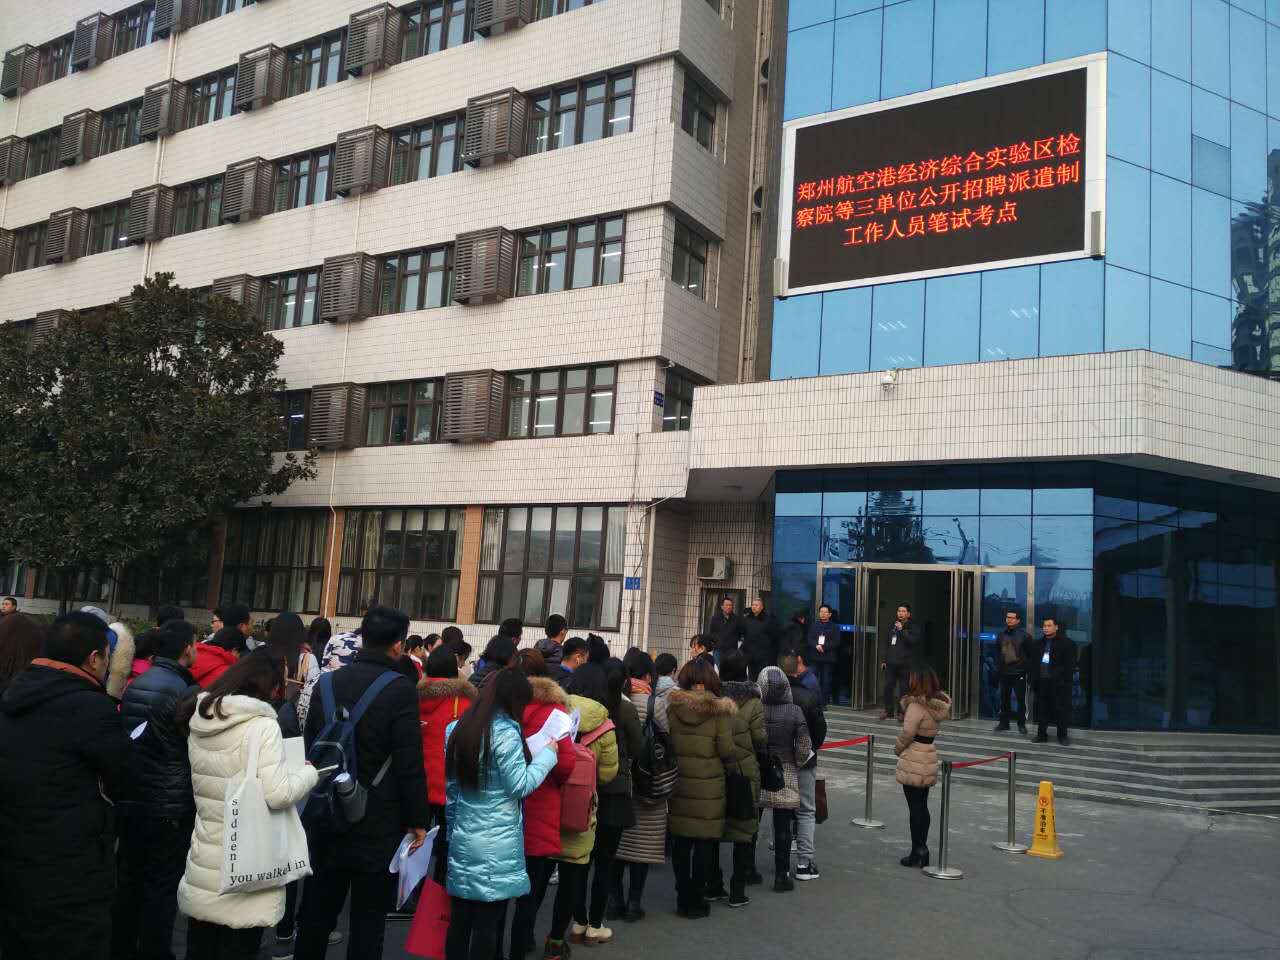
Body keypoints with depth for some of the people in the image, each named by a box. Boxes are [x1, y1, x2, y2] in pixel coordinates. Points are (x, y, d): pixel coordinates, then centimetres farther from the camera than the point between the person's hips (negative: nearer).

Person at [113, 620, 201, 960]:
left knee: (129, 879, 18)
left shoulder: (134, 686, 4)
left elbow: (126, 737, 12)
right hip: (169, 806, -7)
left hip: (130, 800, 7)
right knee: (162, 886, 5)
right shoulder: (184, 692, -18)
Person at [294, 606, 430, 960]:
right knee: (367, 919, 5)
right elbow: (410, 764, -17)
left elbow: (310, 749, 9)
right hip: (378, 825, -5)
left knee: (316, 911, 18)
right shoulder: (400, 690, -16)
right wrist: (417, 820, -7)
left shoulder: (327, 683, 2)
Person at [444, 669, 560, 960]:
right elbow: (520, 785, -12)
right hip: (496, 843, -7)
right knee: (488, 922, 2)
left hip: (463, 837, 7)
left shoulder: (458, 728, 8)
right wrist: (547, 754, -2)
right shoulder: (506, 733, -15)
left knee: (460, 918, 12)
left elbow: (451, 786, 13)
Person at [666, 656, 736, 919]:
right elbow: (726, 750, -10)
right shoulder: (720, 709, -10)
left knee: (681, 841, 13)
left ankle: (683, 897, 22)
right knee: (705, 842, 7)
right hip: (709, 784, -3)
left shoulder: (672, 706, -2)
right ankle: (696, 901, 12)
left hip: (678, 782, 3)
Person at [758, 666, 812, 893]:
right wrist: (796, 764, 8)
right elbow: (804, 746, -9)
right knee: (783, 827, 8)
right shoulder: (794, 711, -11)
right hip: (785, 776, 0)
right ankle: (782, 876, 11)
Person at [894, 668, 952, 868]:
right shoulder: (938, 705, 6)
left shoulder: (916, 706, -19)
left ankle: (917, 852, 5)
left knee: (915, 808, 0)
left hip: (913, 762, -8)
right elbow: (931, 732, 10)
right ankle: (922, 850, 21)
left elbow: (907, 733, -19)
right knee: (922, 806, 15)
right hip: (929, 759, 8)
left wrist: (898, 748, 0)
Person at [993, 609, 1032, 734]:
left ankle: (1021, 724, 10)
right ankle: (1004, 722, 18)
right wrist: (998, 666, 7)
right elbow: (997, 652, 14)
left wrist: (1026, 667, -5)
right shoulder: (1001, 635, 8)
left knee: (1021, 699, 1)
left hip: (1019, 673, -4)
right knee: (1004, 699, 9)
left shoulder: (1024, 635, -5)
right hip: (1004, 673, 4)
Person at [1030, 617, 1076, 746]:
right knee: (1042, 709, 9)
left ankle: (1062, 735, 11)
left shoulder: (1066, 643, -4)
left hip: (1059, 683, -5)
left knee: (1061, 709, 0)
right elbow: (1032, 661, 20)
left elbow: (1069, 665, -8)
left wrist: (1065, 679, -14)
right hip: (1041, 682, 5)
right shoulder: (1037, 644, 13)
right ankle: (1042, 734, 16)